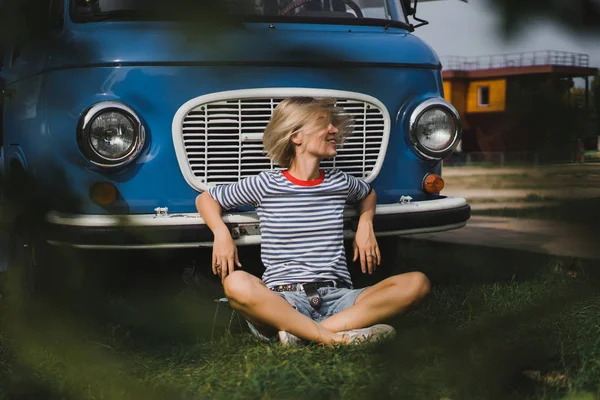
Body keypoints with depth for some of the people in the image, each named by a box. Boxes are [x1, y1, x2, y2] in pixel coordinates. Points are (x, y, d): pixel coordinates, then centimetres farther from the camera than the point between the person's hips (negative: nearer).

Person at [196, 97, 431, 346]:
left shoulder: (340, 183, 14)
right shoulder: (266, 184, 5)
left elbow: (368, 193, 38)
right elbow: (205, 199, 15)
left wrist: (365, 225, 18)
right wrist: (221, 234, -5)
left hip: (337, 298, 4)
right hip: (282, 300, -3)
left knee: (417, 282, -20)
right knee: (236, 283, -36)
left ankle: (301, 332, -28)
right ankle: (335, 338, -33)